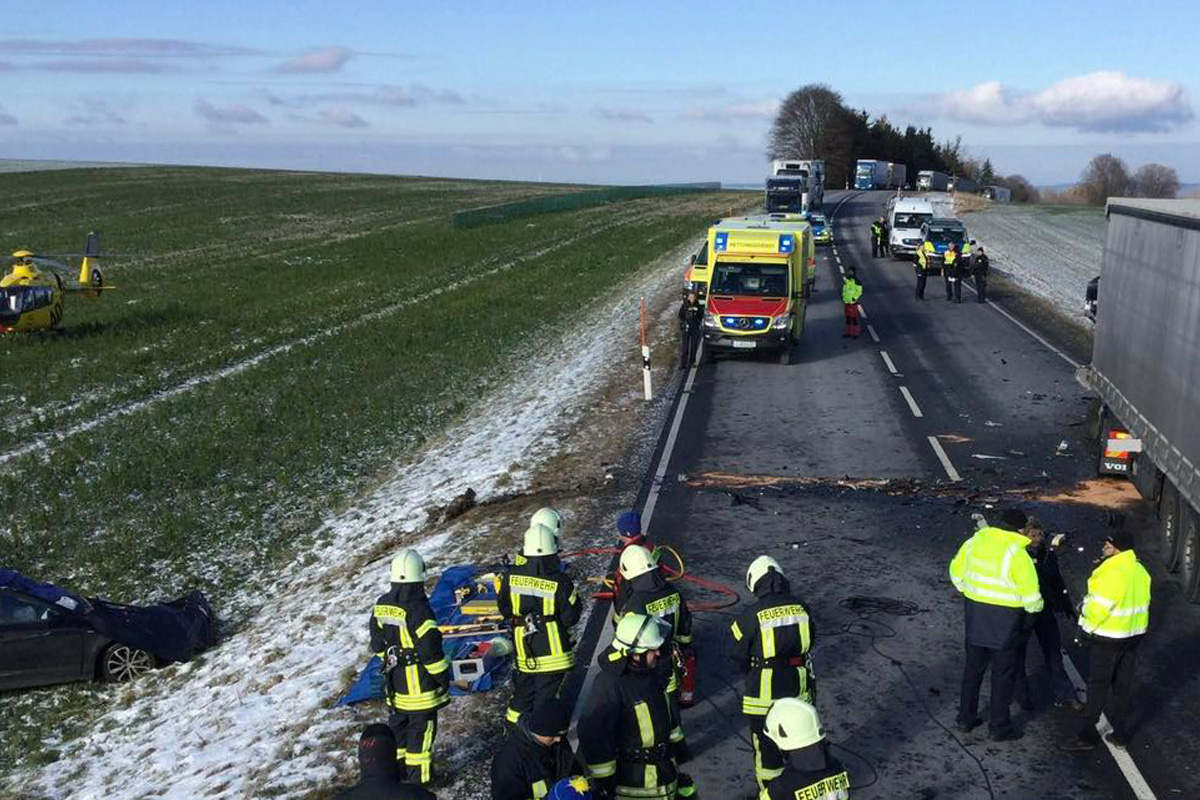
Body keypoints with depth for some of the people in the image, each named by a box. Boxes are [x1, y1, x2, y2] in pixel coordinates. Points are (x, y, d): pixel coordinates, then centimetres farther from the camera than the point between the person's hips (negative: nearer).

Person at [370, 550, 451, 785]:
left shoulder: (381, 606, -2)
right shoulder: (418, 611, -25)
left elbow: (377, 643, 9)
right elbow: (431, 649, -21)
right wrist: (442, 676, -8)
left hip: (394, 679, 7)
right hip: (419, 682, -7)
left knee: (398, 722, 22)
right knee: (421, 727, 6)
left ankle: (395, 766, 36)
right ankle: (420, 775, 15)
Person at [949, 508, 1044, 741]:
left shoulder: (974, 542, -2)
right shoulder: (1017, 555, -19)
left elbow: (956, 573, 10)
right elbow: (1031, 596, -15)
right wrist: (1036, 607, 6)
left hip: (974, 613, 5)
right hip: (1004, 619, -5)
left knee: (973, 666, 19)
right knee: (1003, 671, 9)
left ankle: (965, 717, 27)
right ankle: (999, 726, 17)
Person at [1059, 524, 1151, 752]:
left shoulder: (1112, 573, -23)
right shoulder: (1140, 571, 5)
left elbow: (1099, 606, -23)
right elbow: (1142, 602, 11)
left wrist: (1085, 609, -3)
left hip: (1109, 638, -8)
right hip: (1134, 636, 8)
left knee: (1098, 686, -1)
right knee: (1123, 686, 15)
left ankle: (1087, 735, 4)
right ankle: (1120, 734, 22)